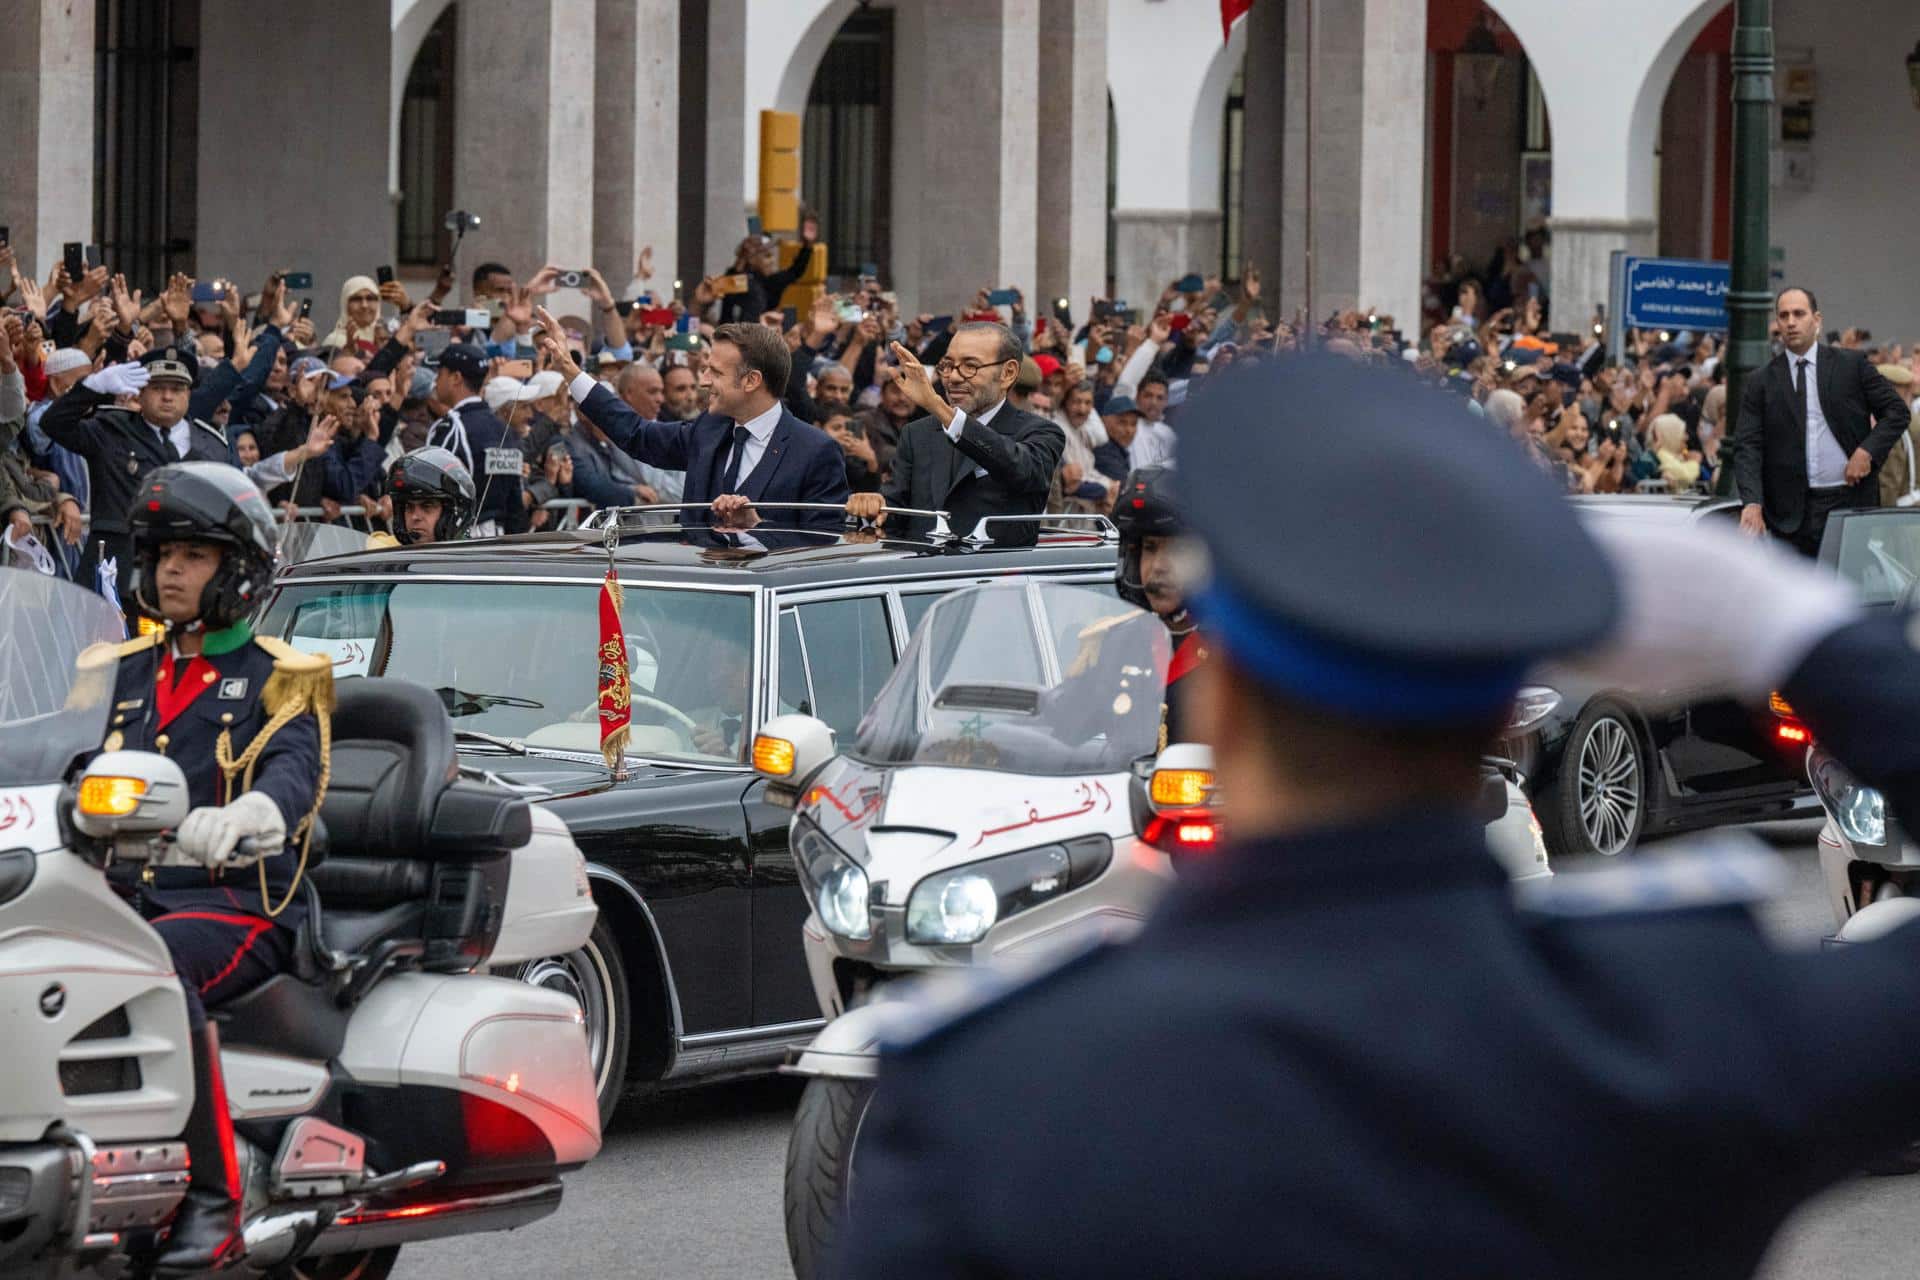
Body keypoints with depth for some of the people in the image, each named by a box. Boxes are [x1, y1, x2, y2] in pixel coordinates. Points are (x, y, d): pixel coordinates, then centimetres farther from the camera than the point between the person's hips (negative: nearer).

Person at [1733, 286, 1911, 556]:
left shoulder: (1852, 365, 6)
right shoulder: (1761, 384, 5)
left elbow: (1896, 411, 8)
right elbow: (1747, 447, -1)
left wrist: (1867, 452, -8)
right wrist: (1752, 503, -16)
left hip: (1851, 502, 0)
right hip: (1792, 512, 0)